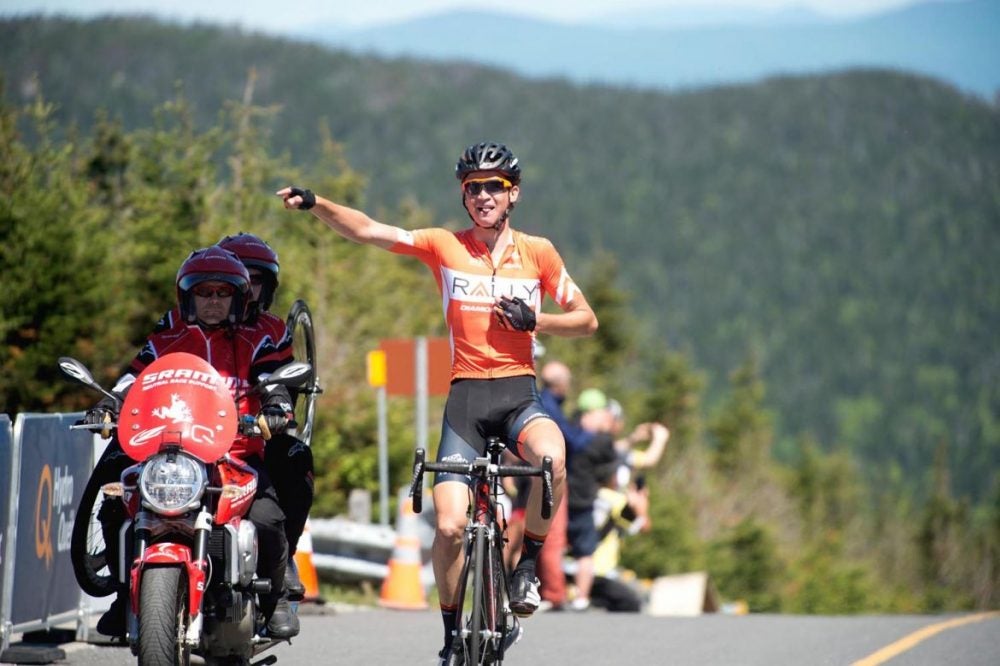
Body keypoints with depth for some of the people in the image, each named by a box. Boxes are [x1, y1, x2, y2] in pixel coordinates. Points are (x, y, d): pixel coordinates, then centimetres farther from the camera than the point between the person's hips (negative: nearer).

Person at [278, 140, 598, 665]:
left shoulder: (537, 252, 6)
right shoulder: (445, 247, 4)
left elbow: (587, 321, 11)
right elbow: (367, 231, -6)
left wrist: (534, 320, -7)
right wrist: (314, 204, -22)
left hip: (519, 393, 0)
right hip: (465, 394, 0)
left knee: (552, 458, -34)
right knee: (450, 526, -10)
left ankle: (528, 564, -11)